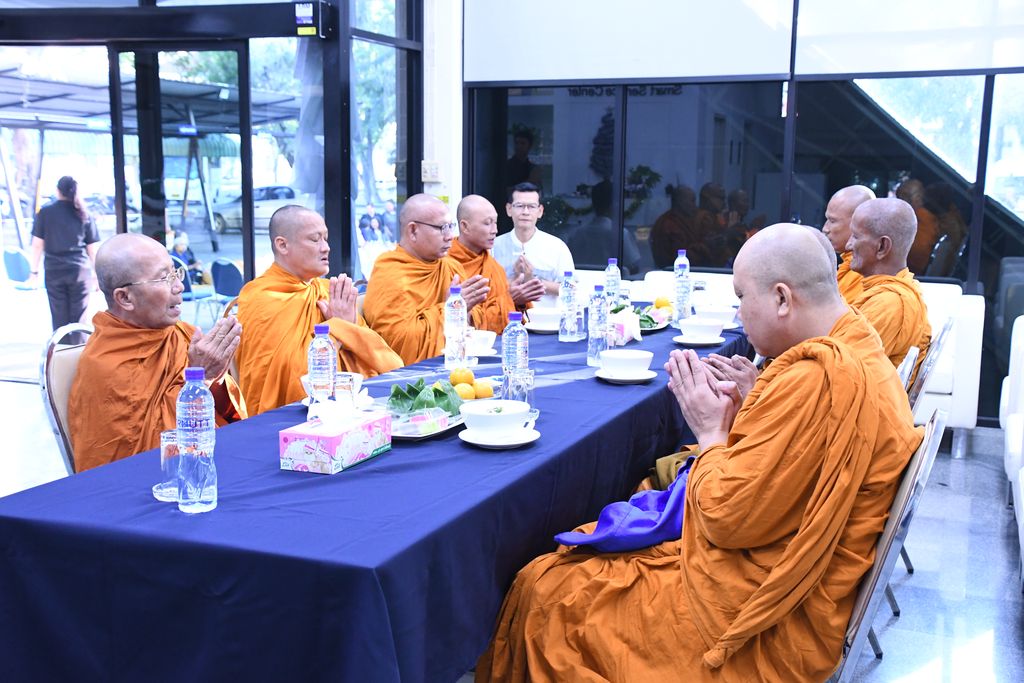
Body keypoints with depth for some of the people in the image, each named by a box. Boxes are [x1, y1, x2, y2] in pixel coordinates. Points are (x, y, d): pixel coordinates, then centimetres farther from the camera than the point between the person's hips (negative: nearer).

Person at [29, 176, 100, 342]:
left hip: (54, 271, 0)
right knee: (79, 319, 4)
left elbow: (37, 244, 1)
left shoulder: (45, 212, 3)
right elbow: (93, 248, 5)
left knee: (59, 318, 8)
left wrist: (34, 270, 7)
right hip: (80, 270, 0)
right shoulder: (83, 215, 5)